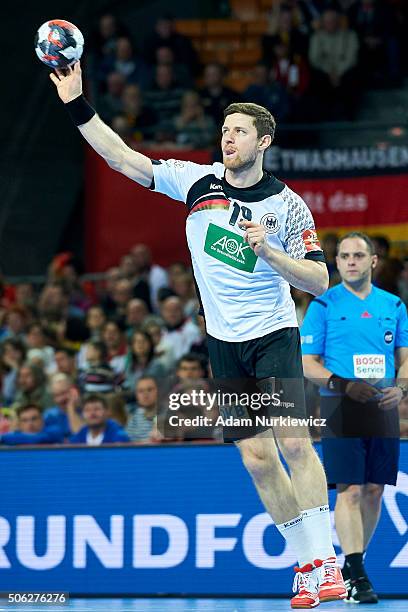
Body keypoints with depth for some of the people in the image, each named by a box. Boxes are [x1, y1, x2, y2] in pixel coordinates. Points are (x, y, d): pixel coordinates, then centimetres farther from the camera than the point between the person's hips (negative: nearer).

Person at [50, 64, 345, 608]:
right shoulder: (198, 182, 1)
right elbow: (124, 159, -1)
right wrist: (77, 104, -9)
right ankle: (307, 565, 10)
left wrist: (267, 250, -22)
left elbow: (319, 281, -8)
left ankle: (324, 562, -17)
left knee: (293, 441, -18)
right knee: (257, 458, 1)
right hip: (224, 342, 3)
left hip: (273, 335, -3)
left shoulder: (287, 206, -6)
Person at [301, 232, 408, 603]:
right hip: (340, 407, -4)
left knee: (374, 491, 5)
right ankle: (355, 576, -14)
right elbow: (308, 363, -1)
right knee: (350, 490, -11)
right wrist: (343, 385, -17)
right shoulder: (323, 306, 1)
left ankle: (352, 564, 20)